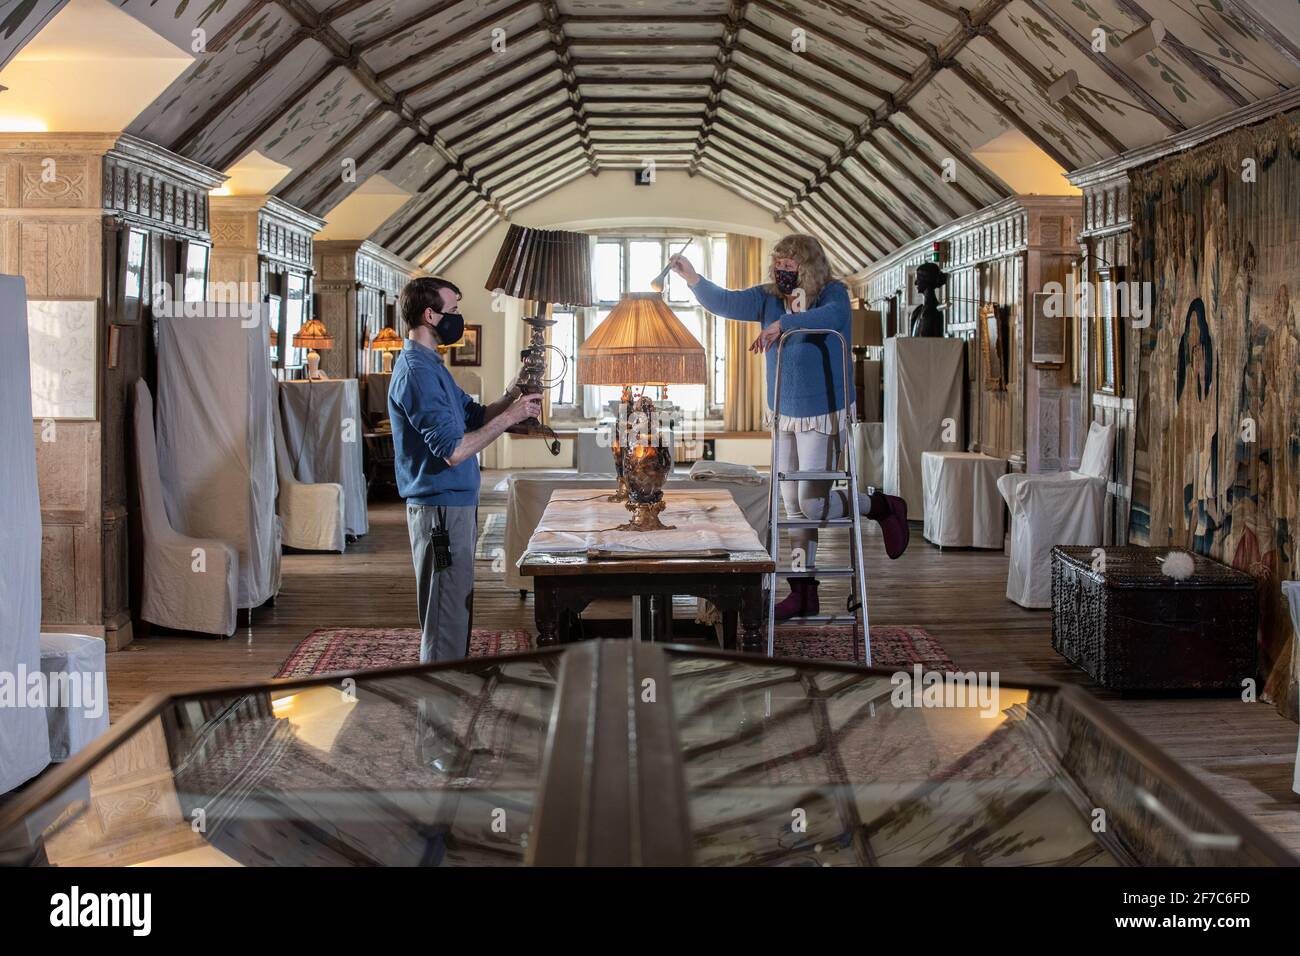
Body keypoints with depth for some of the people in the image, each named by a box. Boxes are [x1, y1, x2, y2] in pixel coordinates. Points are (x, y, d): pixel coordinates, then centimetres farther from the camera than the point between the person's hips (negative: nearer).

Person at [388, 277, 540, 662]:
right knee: (446, 619, -5)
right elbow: (453, 451, -25)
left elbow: (474, 416, 17)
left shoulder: (430, 365, 15)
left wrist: (511, 396, -1)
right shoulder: (417, 372, -18)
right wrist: (509, 416, -18)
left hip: (454, 504, 11)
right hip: (441, 510, -11)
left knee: (456, 612, 17)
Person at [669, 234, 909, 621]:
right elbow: (724, 303, -2)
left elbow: (830, 316, -34)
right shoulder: (770, 298, 4)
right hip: (786, 416, 7)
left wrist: (782, 324, -45)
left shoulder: (833, 294, -11)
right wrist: (693, 279, -18)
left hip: (824, 417, -7)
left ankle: (883, 506, 16)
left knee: (813, 504, -10)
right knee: (794, 504, 9)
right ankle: (803, 592, 17)